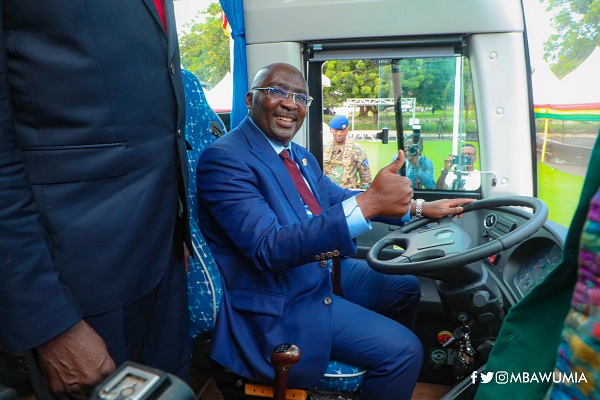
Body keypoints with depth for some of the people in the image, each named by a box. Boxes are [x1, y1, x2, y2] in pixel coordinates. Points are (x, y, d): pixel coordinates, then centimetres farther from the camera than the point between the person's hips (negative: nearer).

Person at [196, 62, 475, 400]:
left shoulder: (299, 155, 6)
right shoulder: (224, 158, -22)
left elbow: (338, 198, 16)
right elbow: (269, 249, -32)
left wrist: (420, 206, 8)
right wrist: (369, 203, -40)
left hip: (326, 270, 10)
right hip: (281, 302, -9)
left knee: (406, 288, 21)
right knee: (405, 350, -12)